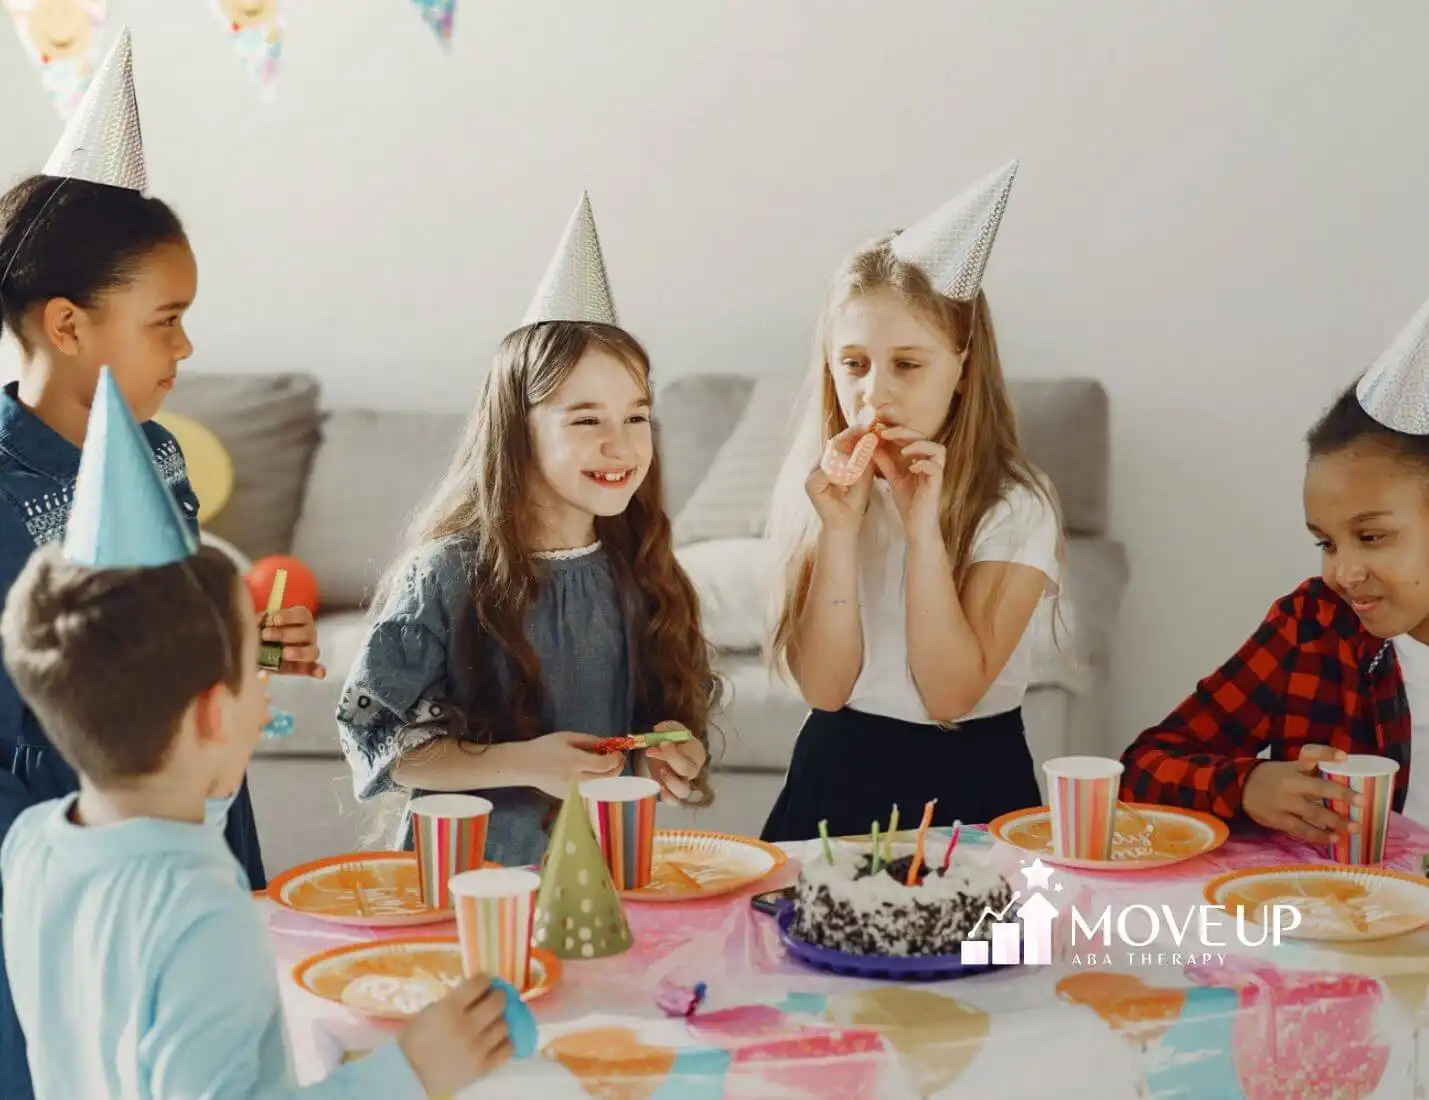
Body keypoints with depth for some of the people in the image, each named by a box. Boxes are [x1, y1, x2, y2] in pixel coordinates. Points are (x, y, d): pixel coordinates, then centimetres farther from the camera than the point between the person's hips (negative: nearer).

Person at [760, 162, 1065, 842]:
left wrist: (923, 530, -19)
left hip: (967, 784, -2)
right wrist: (839, 531, -15)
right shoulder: (813, 490, 1)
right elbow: (824, 687, -6)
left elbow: (951, 695, -12)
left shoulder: (1014, 506, -7)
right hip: (837, 777, 2)